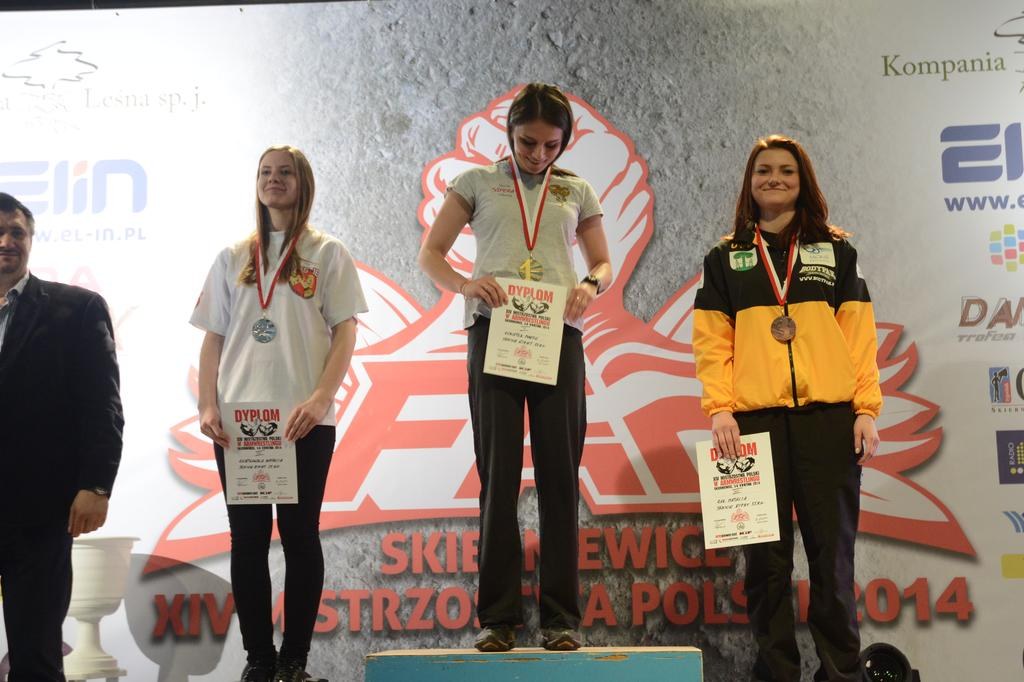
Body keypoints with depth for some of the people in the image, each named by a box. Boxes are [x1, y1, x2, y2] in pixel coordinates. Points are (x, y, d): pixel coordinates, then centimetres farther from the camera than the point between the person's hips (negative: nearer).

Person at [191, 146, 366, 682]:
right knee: (248, 538, 4)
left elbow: (345, 334, -2)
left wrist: (321, 398, -16)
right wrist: (207, 406, -3)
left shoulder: (327, 254, 6)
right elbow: (212, 340, 11)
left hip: (305, 421, -3)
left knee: (299, 535, 2)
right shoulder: (233, 258, 14)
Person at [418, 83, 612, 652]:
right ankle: (498, 616, 4)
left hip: (558, 333, 1)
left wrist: (591, 284, -6)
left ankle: (561, 616, 6)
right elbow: (431, 254, 8)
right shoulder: (478, 183, 11)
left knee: (560, 475, 0)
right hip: (493, 329, -1)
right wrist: (465, 284, -13)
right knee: (498, 473, -1)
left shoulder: (578, 192, 15)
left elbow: (604, 264, 18)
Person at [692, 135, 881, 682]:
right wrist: (719, 408, -7)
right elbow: (712, 340, 6)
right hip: (755, 421, 0)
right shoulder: (725, 259, 14)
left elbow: (859, 335, 8)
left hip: (829, 419, 0)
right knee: (766, 556, 3)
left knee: (833, 553, 2)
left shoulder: (835, 251, 14)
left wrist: (867, 409, -2)